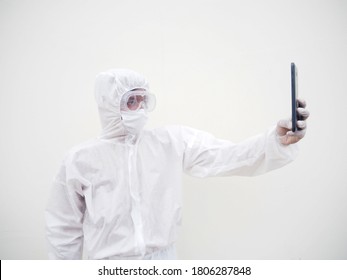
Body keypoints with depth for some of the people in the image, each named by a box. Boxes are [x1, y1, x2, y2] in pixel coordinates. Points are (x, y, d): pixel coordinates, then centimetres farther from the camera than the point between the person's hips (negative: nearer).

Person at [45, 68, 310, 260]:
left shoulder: (173, 141, -6)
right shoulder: (80, 159, -8)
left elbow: (227, 157, -15)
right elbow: (64, 230, 1)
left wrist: (278, 141, -32)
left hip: (163, 258, 2)